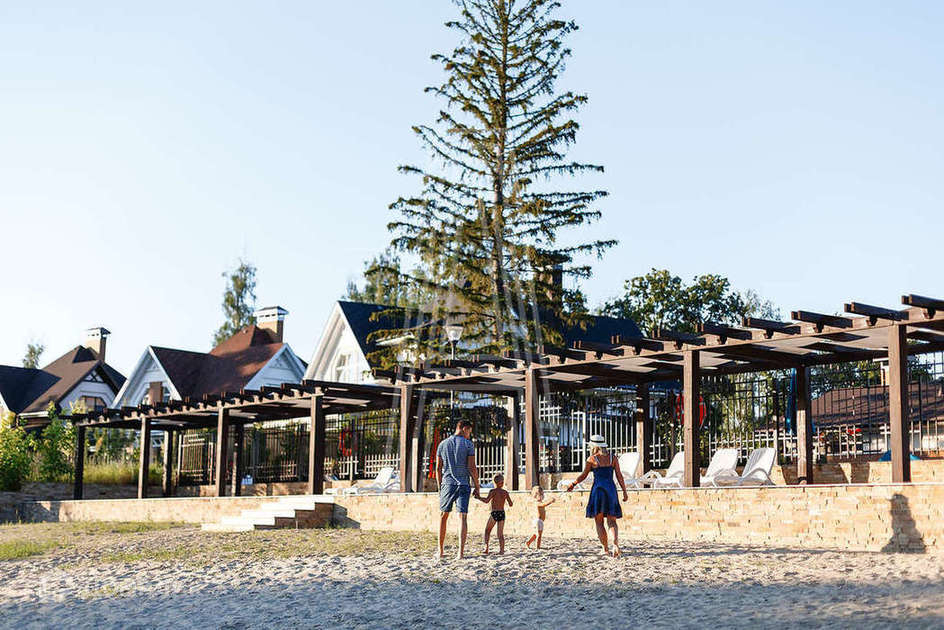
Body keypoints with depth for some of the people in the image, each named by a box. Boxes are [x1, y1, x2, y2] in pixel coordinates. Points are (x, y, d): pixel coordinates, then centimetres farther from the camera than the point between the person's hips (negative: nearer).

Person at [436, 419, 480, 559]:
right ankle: (461, 551, -14)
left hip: (447, 484, 2)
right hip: (463, 484, -2)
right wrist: (477, 487, 0)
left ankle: (440, 551, 16)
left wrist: (440, 487, 16)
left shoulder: (443, 444, 8)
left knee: (443, 516, 13)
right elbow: (472, 468, -6)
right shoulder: (468, 444, -2)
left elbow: (438, 468, 8)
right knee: (462, 516, -4)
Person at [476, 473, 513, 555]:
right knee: (501, 533, 9)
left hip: (494, 514, -3)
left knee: (487, 531, 13)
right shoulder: (505, 492, 5)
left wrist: (479, 497, -9)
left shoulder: (493, 491, -6)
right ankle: (501, 549, -1)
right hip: (502, 513, 3)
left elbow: (486, 500, -20)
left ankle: (486, 547, -1)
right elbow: (511, 505, 8)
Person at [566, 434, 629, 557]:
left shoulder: (592, 459, -2)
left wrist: (573, 484, 20)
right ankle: (615, 543, -18)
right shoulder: (613, 458, 6)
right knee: (612, 521, 6)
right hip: (611, 489, 3)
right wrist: (624, 492, 8)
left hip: (598, 489, -3)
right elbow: (619, 476, 3)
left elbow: (583, 475, 5)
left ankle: (605, 549, 3)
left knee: (599, 522, 7)